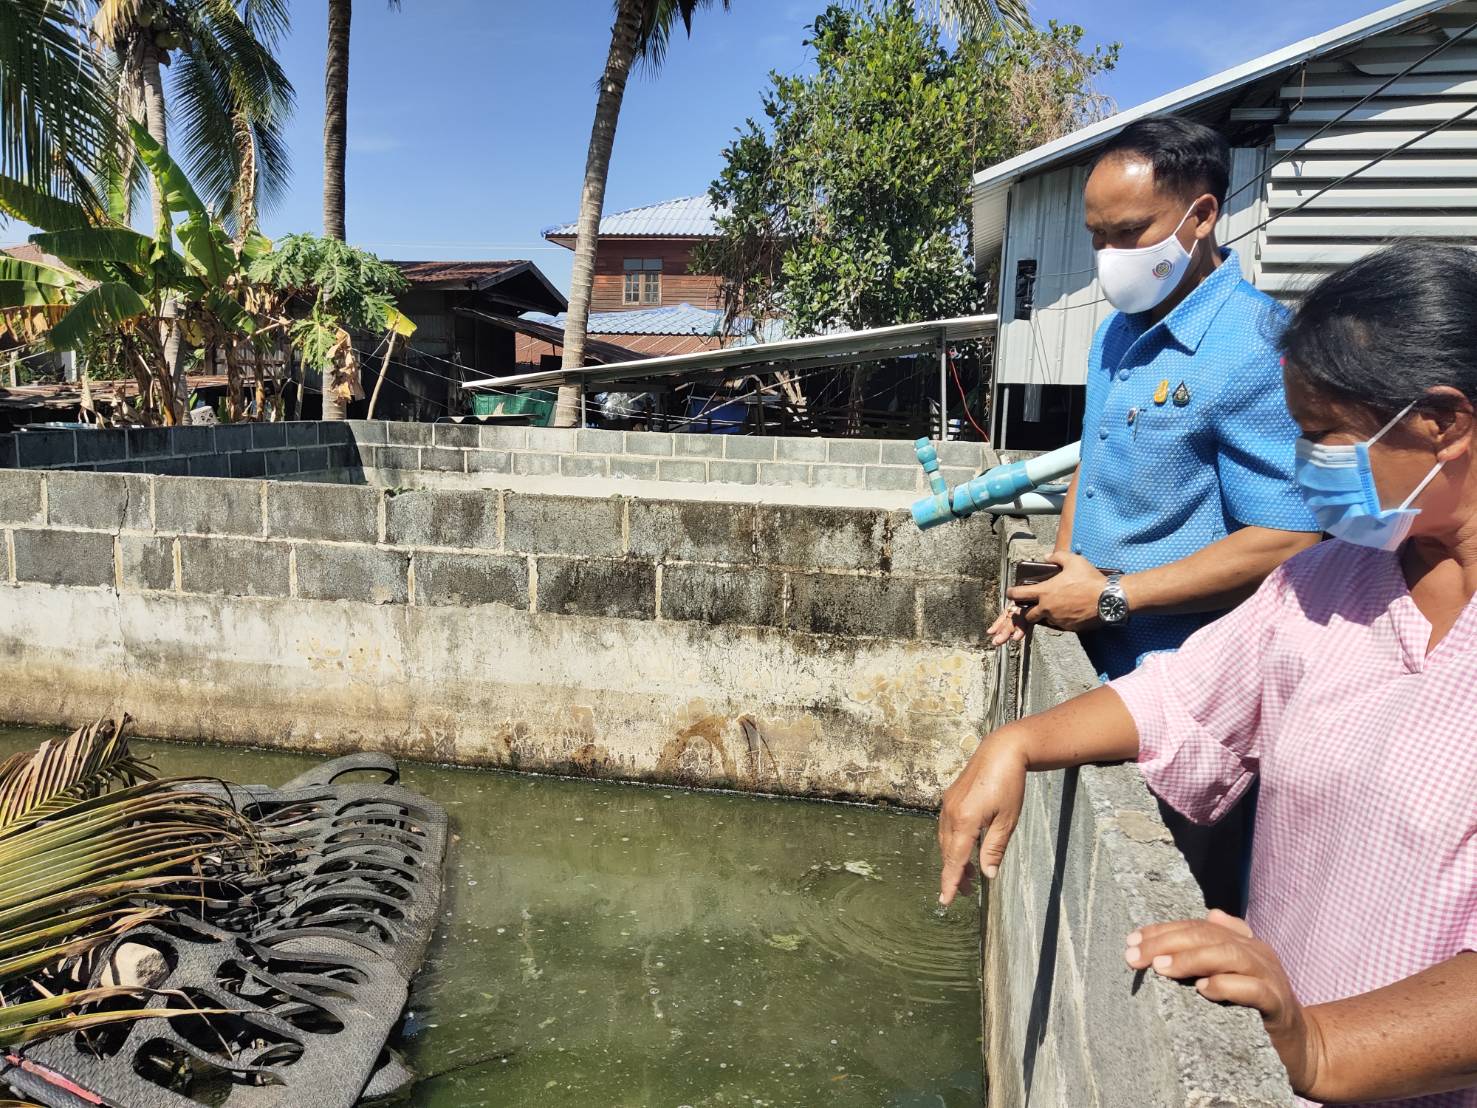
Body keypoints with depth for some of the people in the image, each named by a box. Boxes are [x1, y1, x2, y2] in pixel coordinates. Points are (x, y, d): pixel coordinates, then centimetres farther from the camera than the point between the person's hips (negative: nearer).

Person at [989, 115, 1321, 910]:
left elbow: (1285, 543, -23)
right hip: (1106, 669, 8)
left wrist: (1113, 598, -19)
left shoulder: (1253, 349, -20)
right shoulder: (1118, 331, 8)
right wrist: (1055, 584, 6)